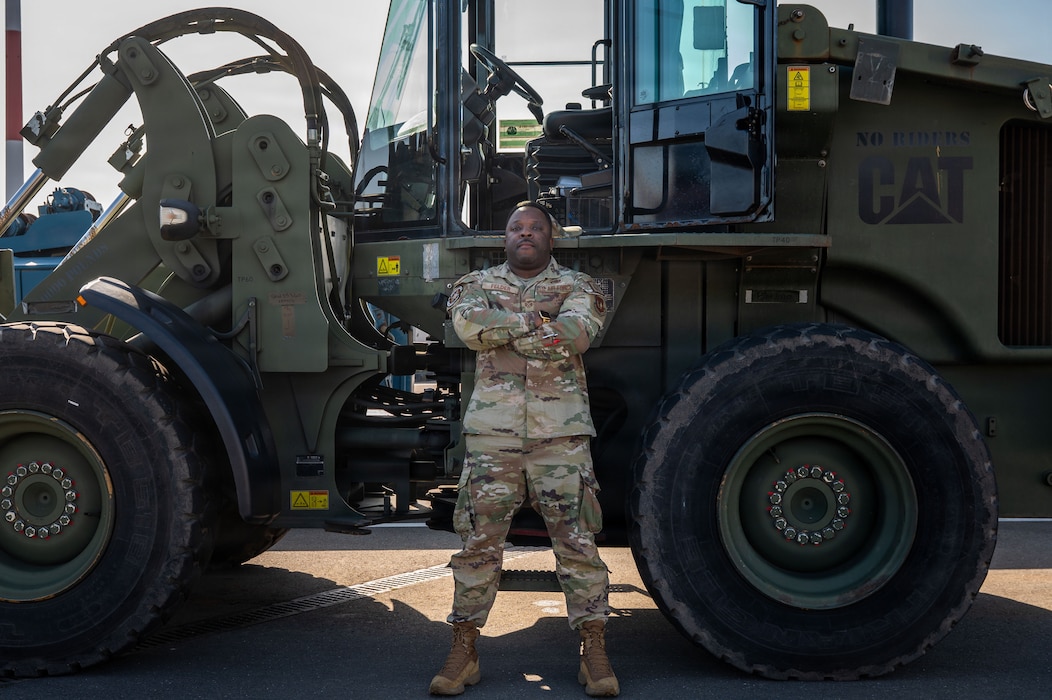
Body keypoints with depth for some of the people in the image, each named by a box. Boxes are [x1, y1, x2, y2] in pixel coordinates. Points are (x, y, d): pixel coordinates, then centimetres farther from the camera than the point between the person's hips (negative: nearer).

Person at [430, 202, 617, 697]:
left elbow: (576, 333, -13)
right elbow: (471, 326, -11)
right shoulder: (476, 285, 13)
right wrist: (538, 316, -9)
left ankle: (594, 655, 8)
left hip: (561, 436, -1)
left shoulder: (578, 287, 9)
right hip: (492, 434, 1)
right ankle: (463, 653, 13)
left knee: (577, 544, -1)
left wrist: (506, 329, -9)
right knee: (479, 543, 3)